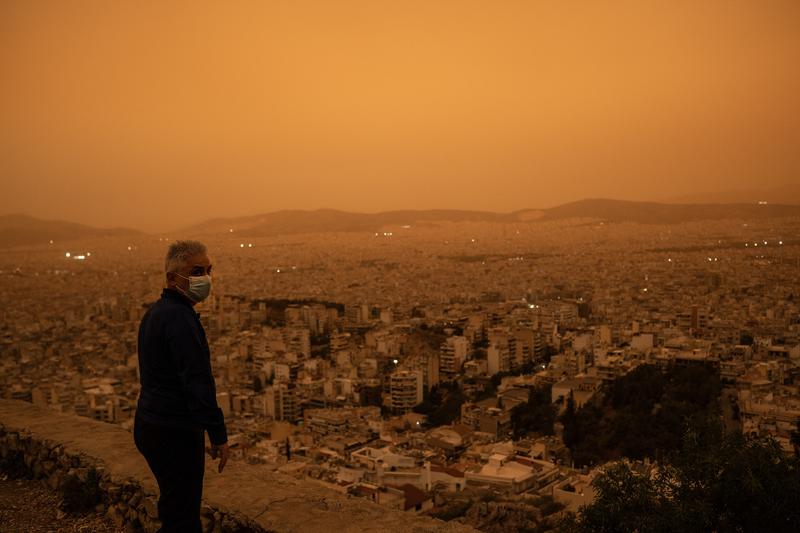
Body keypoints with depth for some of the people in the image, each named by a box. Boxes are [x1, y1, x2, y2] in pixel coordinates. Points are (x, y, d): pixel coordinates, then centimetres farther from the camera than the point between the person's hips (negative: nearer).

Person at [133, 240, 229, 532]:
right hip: (175, 432, -10)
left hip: (152, 424, 10)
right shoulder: (180, 318, -20)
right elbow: (198, 383, -24)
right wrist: (219, 435, -20)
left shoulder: (155, 311, 12)